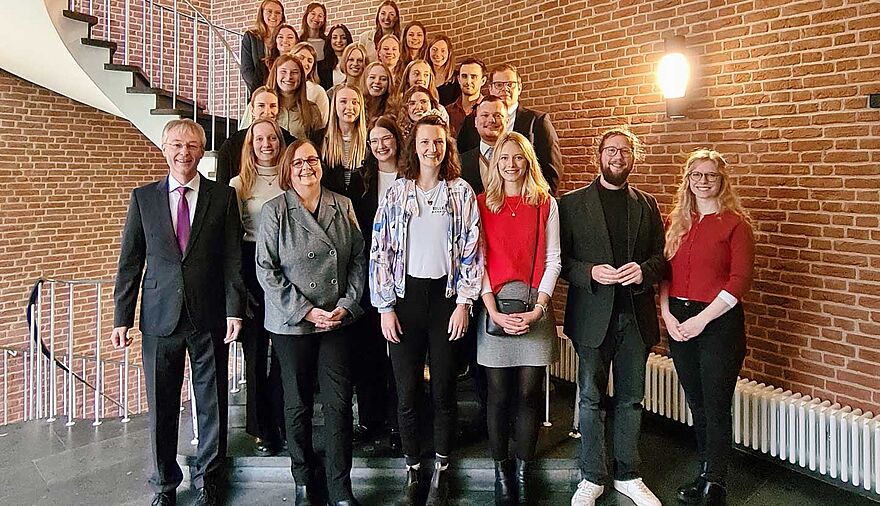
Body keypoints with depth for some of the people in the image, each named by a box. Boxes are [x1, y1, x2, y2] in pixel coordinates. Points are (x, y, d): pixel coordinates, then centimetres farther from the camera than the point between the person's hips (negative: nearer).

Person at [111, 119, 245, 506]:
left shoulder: (223, 197, 3)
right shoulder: (143, 198, 6)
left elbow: (232, 259, 0)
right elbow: (130, 263, 5)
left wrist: (234, 310, -8)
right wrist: (122, 318, 1)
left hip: (209, 318, -1)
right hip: (160, 317, 1)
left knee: (212, 404, 8)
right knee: (161, 406, 10)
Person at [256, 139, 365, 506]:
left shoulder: (343, 207, 5)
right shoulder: (274, 211, -3)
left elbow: (358, 260, 7)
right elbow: (266, 269, -8)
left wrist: (346, 305, -5)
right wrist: (305, 311, -12)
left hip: (339, 321, 2)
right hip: (291, 323, -2)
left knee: (340, 403, 2)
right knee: (297, 404, 9)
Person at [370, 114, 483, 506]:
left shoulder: (462, 193, 4)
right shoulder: (396, 194, 4)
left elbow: (472, 250, 2)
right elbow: (380, 252, 2)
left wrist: (463, 302, -5)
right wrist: (385, 307, -3)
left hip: (446, 296, 0)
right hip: (406, 297, 1)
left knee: (444, 389, 7)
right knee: (407, 391, 4)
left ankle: (441, 470, 23)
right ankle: (412, 469, 21)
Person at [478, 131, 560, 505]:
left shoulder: (545, 203, 8)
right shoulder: (482, 204, 6)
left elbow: (552, 260, 4)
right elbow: (478, 260, 1)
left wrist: (538, 308, -8)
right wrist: (493, 311, -9)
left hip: (534, 306, 1)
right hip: (494, 306, 0)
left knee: (528, 392, 2)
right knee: (499, 393, 3)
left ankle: (523, 473, 16)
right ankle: (501, 473, 15)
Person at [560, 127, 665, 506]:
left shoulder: (646, 205, 11)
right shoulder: (572, 203, 1)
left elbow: (661, 255, 9)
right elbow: (560, 258, -2)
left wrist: (644, 270, -12)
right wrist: (590, 272, -18)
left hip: (636, 315, 3)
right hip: (593, 315, -3)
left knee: (631, 399, 12)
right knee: (592, 399, 6)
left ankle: (627, 475, 27)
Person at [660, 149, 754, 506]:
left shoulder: (735, 223, -6)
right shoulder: (677, 221, 10)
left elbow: (740, 280, -11)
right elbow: (665, 272, 11)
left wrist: (701, 319, -15)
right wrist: (667, 313, -3)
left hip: (719, 321, -5)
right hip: (679, 322, 5)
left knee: (716, 406, 1)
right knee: (696, 403, 15)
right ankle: (705, 472, 30)